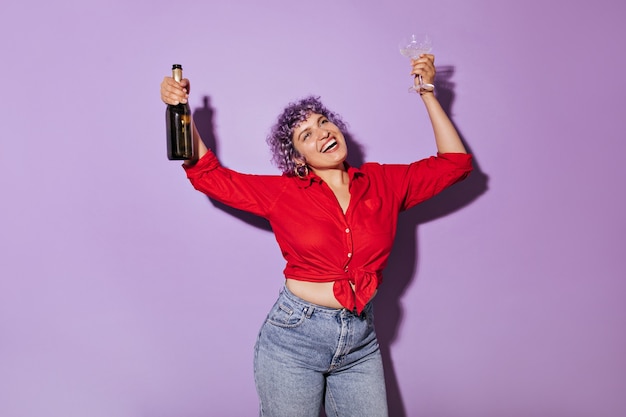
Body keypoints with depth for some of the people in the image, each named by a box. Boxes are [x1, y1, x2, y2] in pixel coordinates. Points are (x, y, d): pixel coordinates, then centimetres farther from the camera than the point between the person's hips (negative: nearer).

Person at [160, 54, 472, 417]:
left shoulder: (384, 183, 2)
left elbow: (455, 161, 7)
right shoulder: (283, 193, -3)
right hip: (294, 337, -2)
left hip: (360, 344, 2)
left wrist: (428, 94, 4)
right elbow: (208, 174, 2)